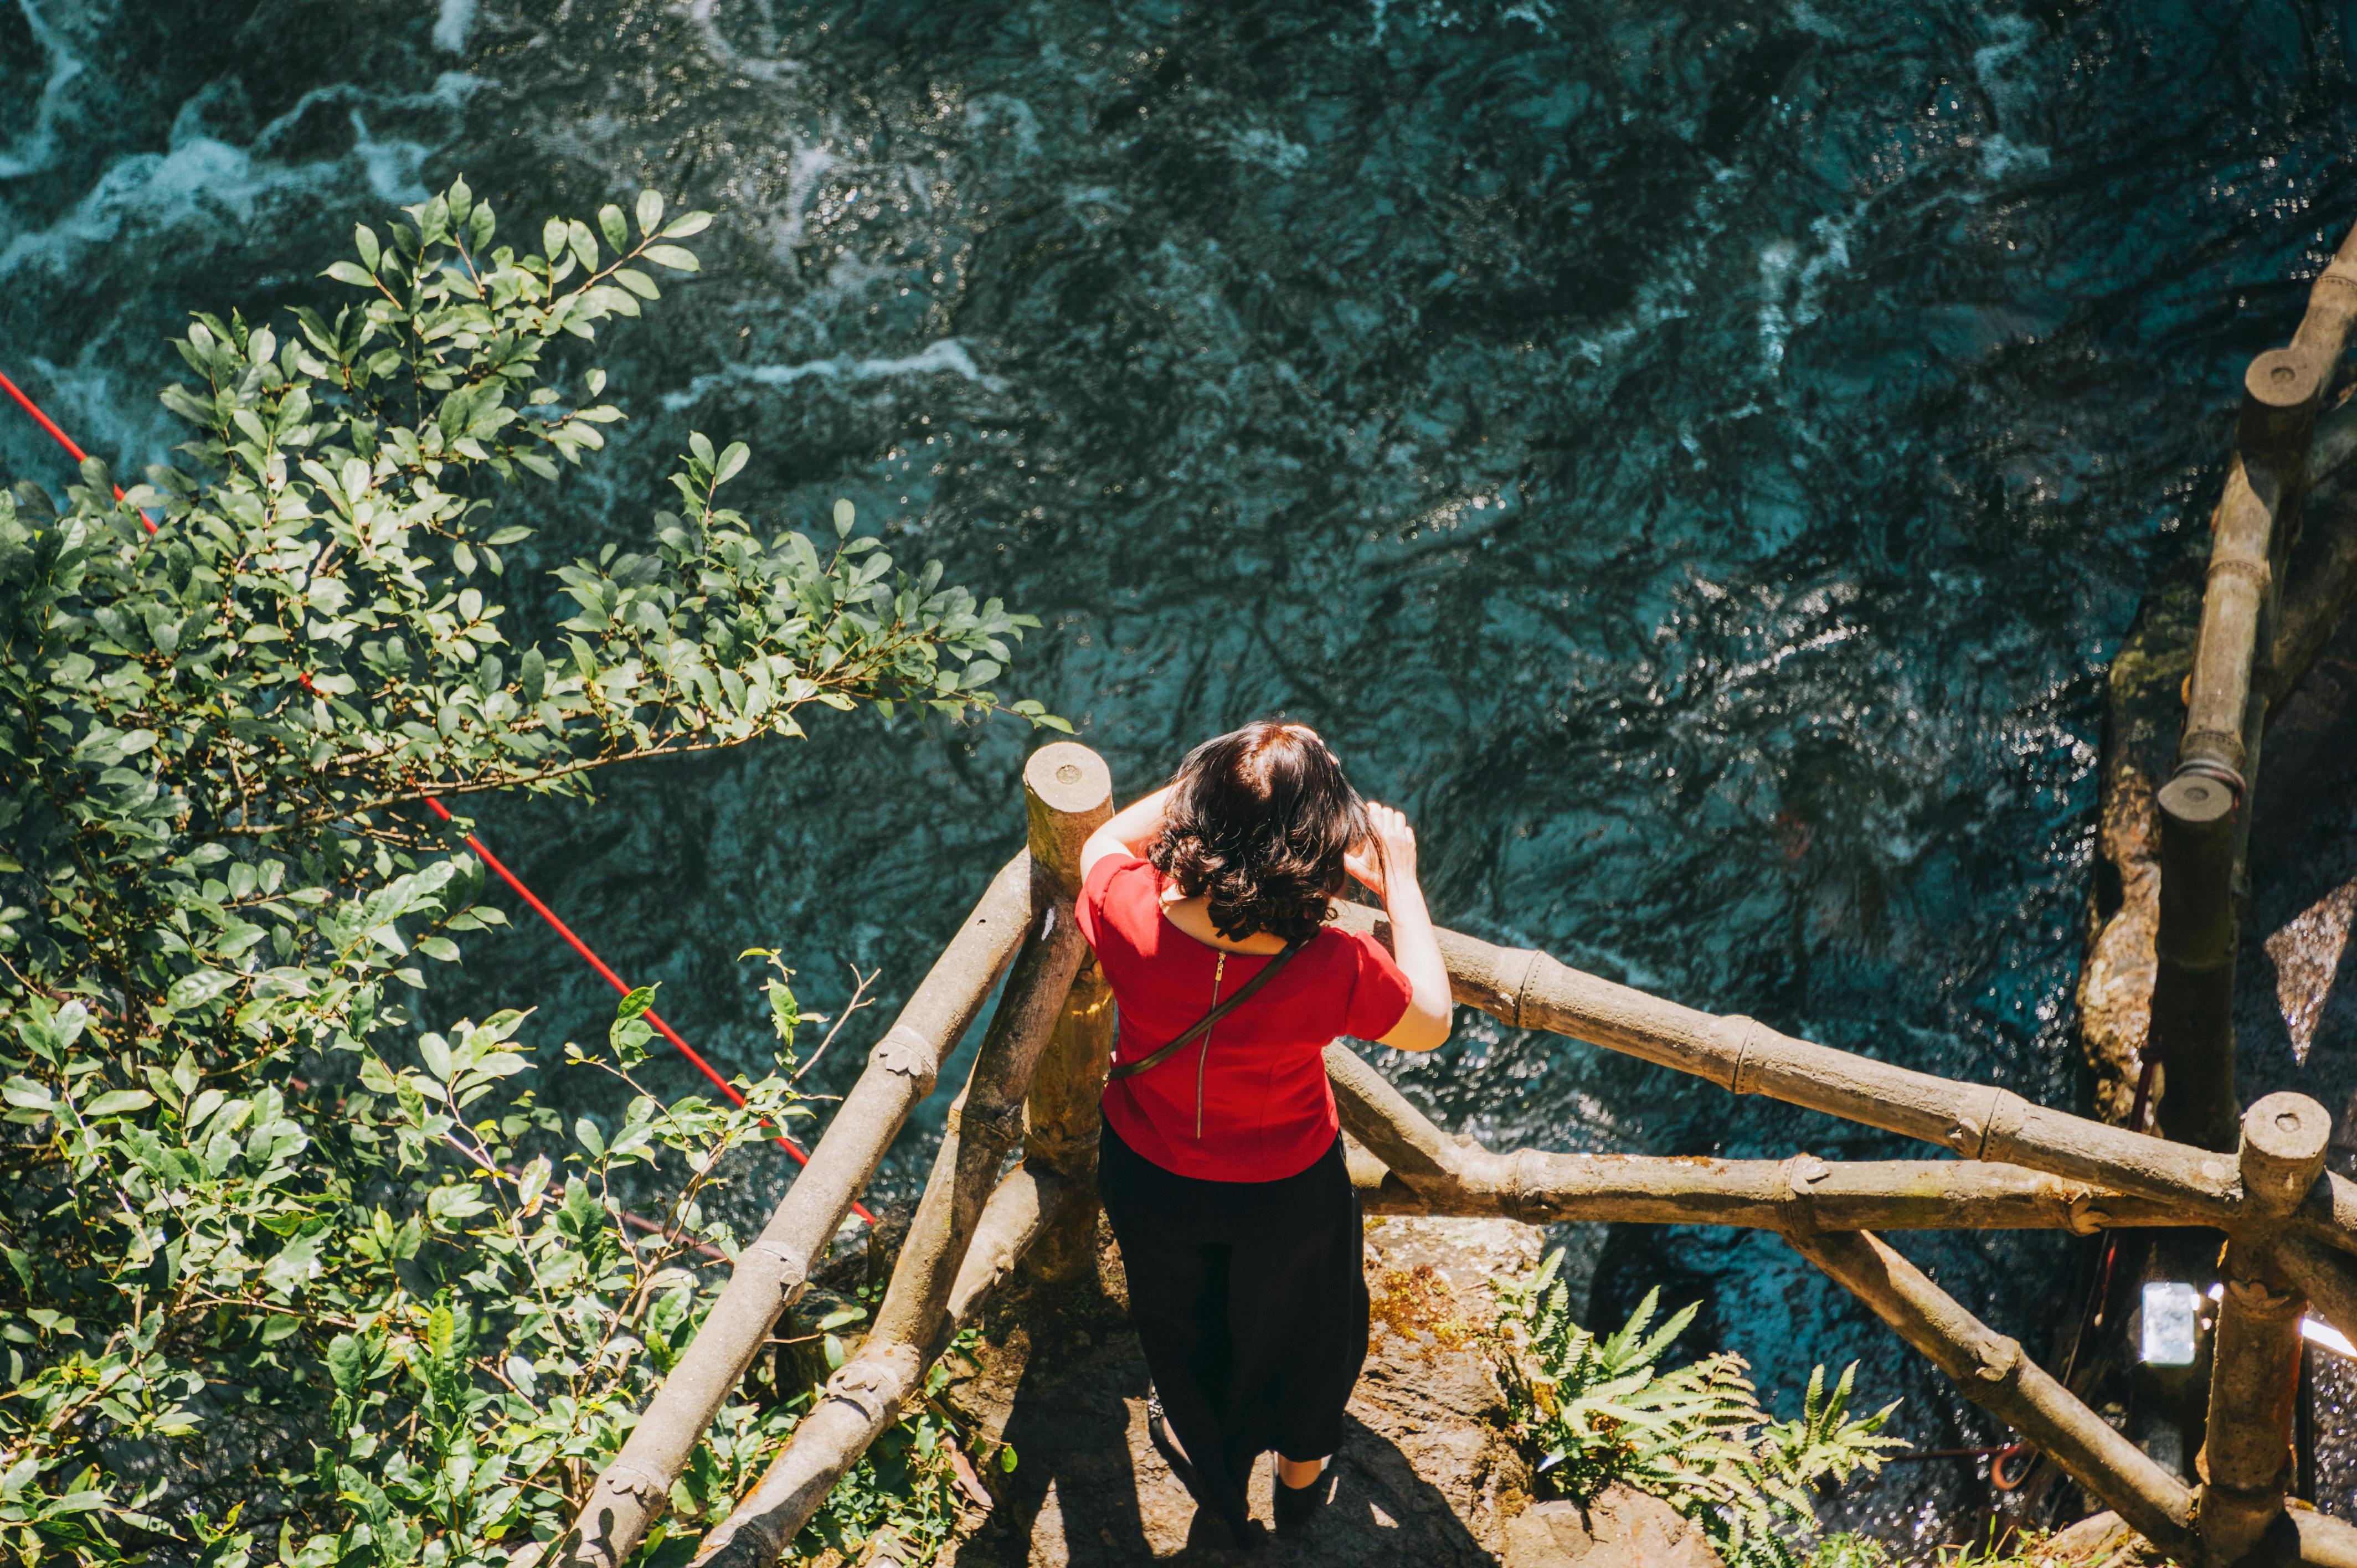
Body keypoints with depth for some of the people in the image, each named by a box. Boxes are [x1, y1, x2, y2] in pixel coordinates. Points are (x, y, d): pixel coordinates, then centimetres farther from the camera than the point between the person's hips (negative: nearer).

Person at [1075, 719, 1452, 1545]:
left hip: (1151, 1174, 2)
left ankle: (1207, 1454, 63)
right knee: (1297, 1325, 32)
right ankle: (1301, 1472, 61)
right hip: (1286, 1193, -1)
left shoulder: (1126, 911, -35)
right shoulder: (1336, 972, -40)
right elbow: (1430, 1024, -16)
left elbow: (1103, 840, -8)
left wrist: (1194, 784, -9)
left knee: (1180, 1322, 33)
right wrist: (1400, 881, -12)